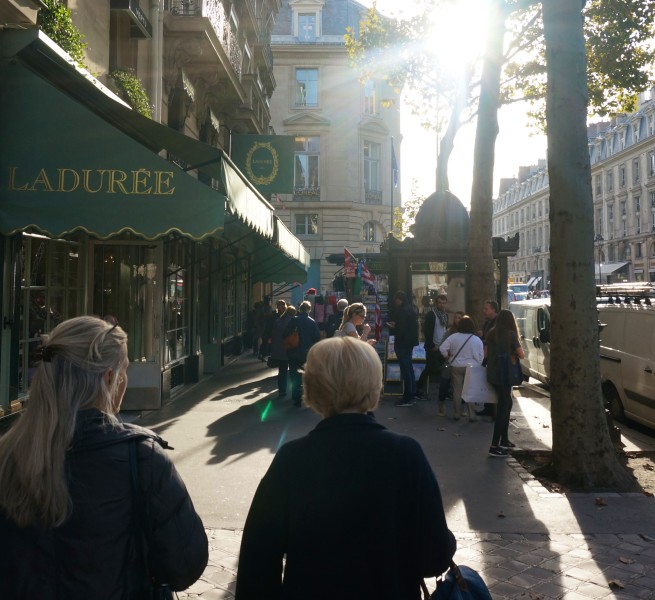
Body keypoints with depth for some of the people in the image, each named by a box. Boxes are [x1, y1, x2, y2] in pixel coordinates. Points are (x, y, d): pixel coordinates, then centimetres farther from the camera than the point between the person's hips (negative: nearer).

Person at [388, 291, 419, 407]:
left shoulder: (403, 311, -18)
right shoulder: (411, 309, 12)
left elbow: (400, 329, -21)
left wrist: (393, 327, -2)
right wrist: (396, 325, 14)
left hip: (403, 343, -10)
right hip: (410, 342, 10)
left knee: (405, 370, -7)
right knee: (409, 368, 15)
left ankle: (407, 398, -4)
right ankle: (412, 395, 22)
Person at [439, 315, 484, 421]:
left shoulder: (453, 337, -6)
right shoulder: (477, 340, -6)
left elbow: (442, 348, -8)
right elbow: (481, 356, -3)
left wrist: (448, 356, 8)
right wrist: (478, 365, 11)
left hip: (456, 366, 1)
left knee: (457, 390, 8)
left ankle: (456, 414, 15)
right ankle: (471, 415, 6)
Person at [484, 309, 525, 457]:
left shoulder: (490, 333, 6)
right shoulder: (511, 334, -10)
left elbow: (485, 354, 11)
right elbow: (521, 355, -5)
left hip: (492, 373, 7)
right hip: (504, 374, -7)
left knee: (506, 404, 20)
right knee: (503, 407, -3)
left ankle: (504, 440, 26)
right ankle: (494, 446, -7)